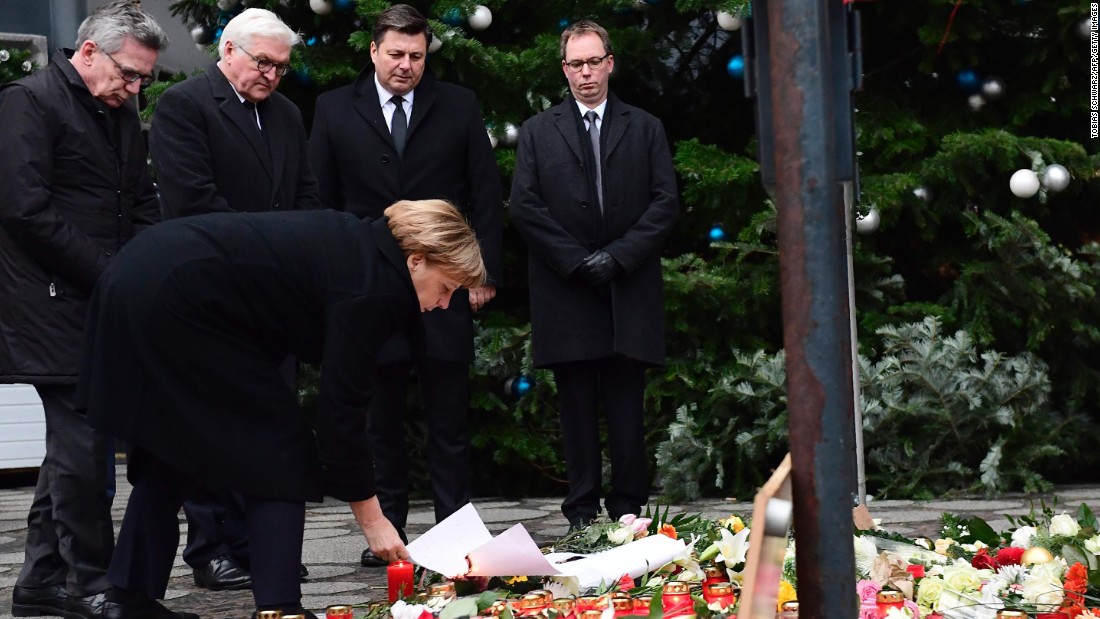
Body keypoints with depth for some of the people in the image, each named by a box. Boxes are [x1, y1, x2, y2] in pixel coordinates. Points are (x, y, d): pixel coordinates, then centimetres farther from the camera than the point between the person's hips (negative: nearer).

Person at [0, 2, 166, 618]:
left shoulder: (123, 116, 17)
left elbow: (143, 206, 21)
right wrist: (109, 274, -17)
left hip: (108, 306, 9)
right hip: (56, 306, -9)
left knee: (74, 440, 11)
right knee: (83, 439, -8)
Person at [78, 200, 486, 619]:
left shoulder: (357, 243, 15)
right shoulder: (370, 285, -12)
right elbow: (340, 407, -12)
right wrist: (371, 519, -6)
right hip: (178, 302, -10)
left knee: (171, 448, 19)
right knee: (278, 447, -1)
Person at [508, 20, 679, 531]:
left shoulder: (645, 129, 12)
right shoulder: (538, 132, 11)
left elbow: (665, 202, 4)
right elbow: (524, 206, 2)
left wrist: (618, 256, -9)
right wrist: (576, 260, -8)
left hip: (629, 291, 0)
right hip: (565, 292, 0)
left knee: (626, 407, -1)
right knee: (577, 406, 1)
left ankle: (628, 507, 5)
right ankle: (582, 509, 5)